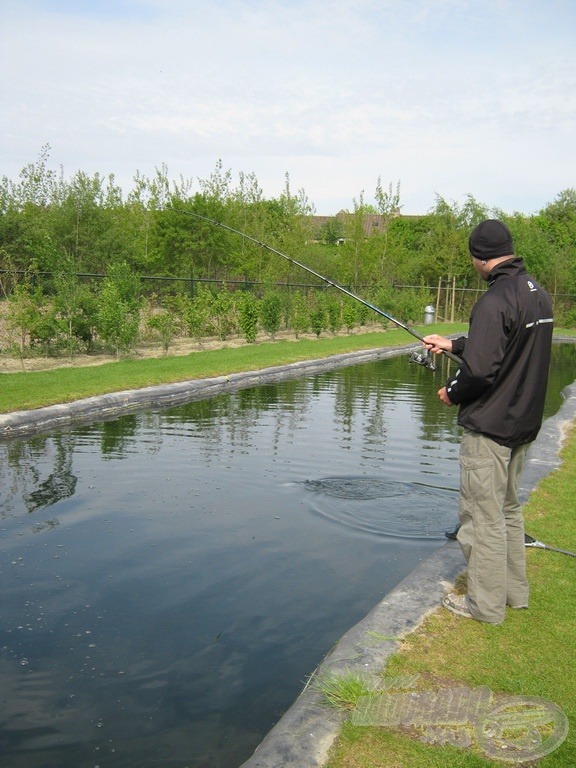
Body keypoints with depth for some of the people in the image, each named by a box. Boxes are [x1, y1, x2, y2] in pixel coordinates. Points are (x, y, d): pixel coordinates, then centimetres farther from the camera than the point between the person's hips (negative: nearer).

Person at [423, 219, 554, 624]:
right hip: (524, 423, 9)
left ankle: (486, 603, 15)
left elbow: (480, 369, -26)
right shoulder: (539, 294, 8)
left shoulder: (495, 300, -22)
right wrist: (453, 344, 21)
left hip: (488, 426, -9)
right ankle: (515, 591, 33)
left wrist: (452, 392, -7)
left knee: (483, 514, 3)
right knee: (508, 508, 21)